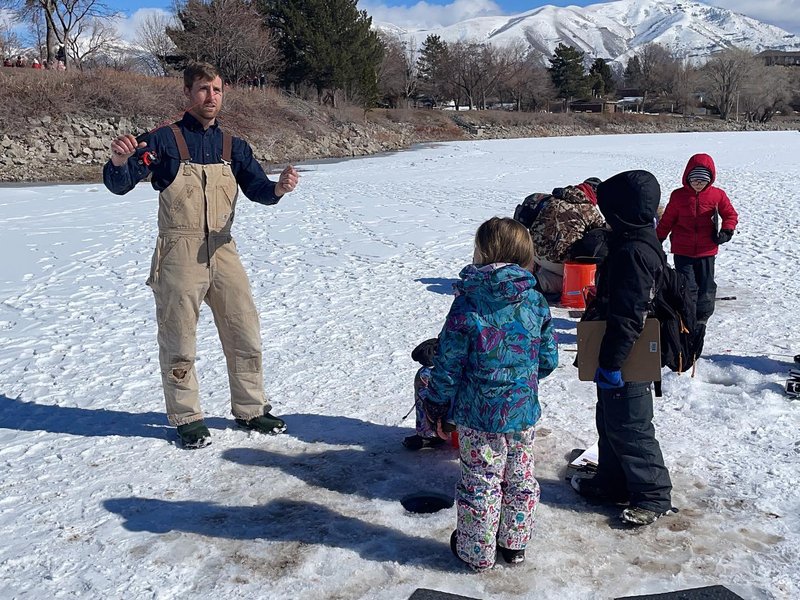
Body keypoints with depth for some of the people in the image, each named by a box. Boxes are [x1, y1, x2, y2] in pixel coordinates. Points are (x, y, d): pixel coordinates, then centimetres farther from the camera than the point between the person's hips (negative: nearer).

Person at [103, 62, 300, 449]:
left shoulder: (232, 147, 10)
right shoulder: (165, 140, -3)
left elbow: (257, 189, 1)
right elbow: (120, 184, -10)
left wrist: (278, 188, -22)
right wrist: (119, 161, -33)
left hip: (222, 253, 4)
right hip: (178, 256, -4)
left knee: (245, 335, 9)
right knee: (179, 342, 5)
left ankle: (249, 409, 26)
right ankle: (186, 418, 21)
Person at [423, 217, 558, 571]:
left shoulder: (468, 304, -17)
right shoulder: (536, 301, -4)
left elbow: (449, 362, -12)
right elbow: (548, 359, 4)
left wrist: (437, 405, 1)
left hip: (478, 412, -4)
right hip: (523, 410, 4)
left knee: (480, 482, 9)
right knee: (520, 477, 19)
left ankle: (476, 551, 24)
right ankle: (515, 543, 34)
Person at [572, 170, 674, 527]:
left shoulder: (632, 252, -25)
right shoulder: (636, 243, 9)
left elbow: (627, 317, -27)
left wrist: (611, 363, -23)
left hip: (628, 363, -10)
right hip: (625, 359, 10)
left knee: (629, 429, 2)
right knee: (609, 421, 21)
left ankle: (654, 496, 17)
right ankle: (613, 483, 36)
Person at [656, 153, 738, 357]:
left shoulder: (717, 195, -1)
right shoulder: (678, 196, -1)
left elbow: (731, 214, 8)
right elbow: (667, 220, 6)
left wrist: (726, 231, -10)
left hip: (707, 251, 1)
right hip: (682, 251, -1)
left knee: (706, 290, 8)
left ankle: (700, 322, 24)